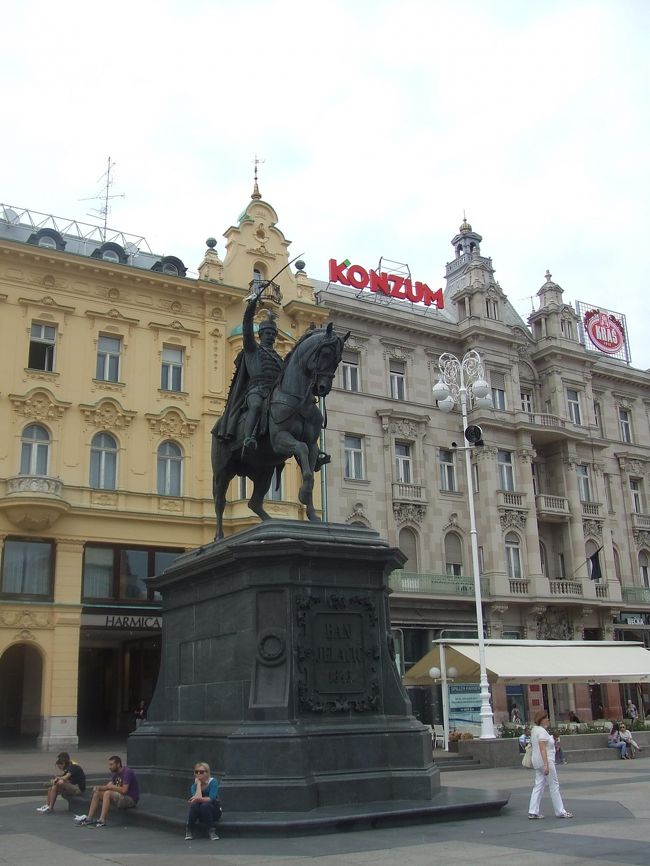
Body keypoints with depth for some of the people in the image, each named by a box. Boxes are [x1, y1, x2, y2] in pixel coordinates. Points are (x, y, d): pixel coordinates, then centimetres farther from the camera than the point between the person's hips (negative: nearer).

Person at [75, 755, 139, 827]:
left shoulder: (127, 772, -17)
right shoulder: (115, 773, 10)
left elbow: (124, 790, -26)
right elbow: (109, 786, 3)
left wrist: (109, 787, -17)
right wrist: (99, 787, -17)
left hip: (131, 799, -9)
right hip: (120, 797, 9)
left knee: (107, 793, -29)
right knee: (97, 793, 1)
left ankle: (102, 821, -31)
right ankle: (89, 819, -4)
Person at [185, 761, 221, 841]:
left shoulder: (213, 782, -12)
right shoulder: (194, 786, -1)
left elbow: (212, 799, -26)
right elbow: (198, 797, -21)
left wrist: (199, 799, -42)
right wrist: (198, 783, -16)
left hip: (214, 812, -3)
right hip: (201, 816, 3)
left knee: (205, 805, -34)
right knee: (194, 805, -29)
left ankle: (211, 831, -25)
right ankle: (188, 831, -15)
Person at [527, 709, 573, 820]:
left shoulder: (534, 730, 13)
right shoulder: (542, 731, -17)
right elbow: (542, 748, -24)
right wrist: (546, 764, -26)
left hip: (537, 761, 10)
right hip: (546, 761, -10)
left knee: (538, 786, 8)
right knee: (554, 786, 1)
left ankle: (533, 812, 5)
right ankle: (560, 811, 8)